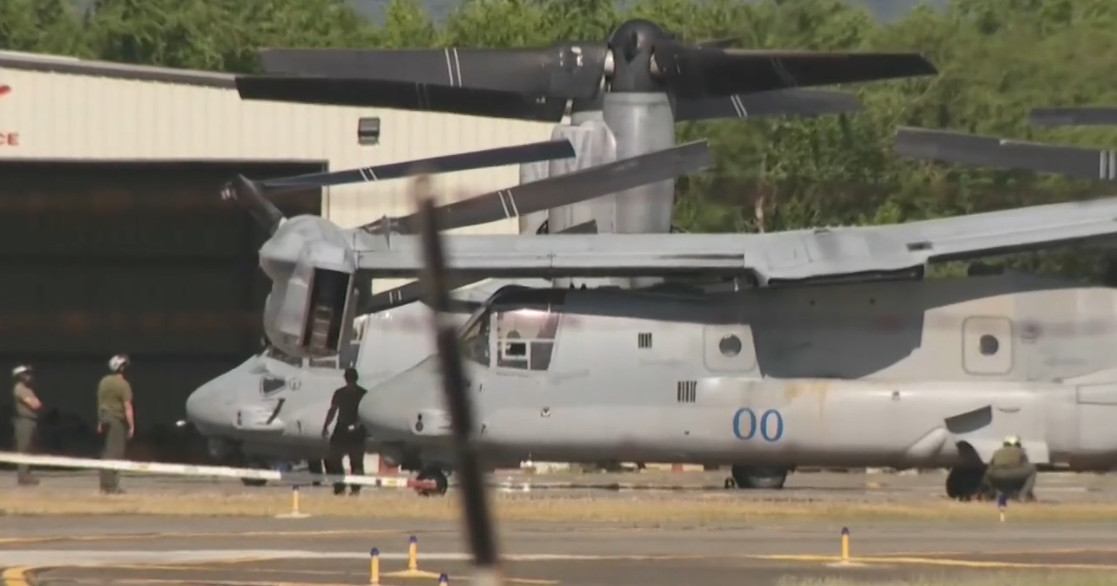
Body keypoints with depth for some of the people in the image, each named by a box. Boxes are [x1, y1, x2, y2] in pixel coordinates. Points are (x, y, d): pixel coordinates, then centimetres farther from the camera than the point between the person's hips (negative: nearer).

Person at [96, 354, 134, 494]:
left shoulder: (103, 382, 9)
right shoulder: (123, 385, -14)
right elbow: (127, 407, -17)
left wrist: (100, 422, 23)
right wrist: (131, 426, -13)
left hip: (105, 418, 8)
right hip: (118, 420, -8)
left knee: (108, 452, 15)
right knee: (115, 452, -6)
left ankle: (105, 484, 17)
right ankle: (111, 486, -8)